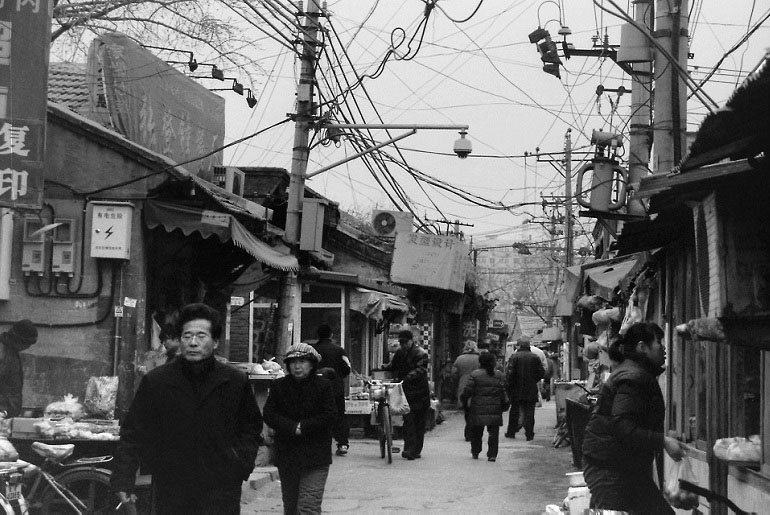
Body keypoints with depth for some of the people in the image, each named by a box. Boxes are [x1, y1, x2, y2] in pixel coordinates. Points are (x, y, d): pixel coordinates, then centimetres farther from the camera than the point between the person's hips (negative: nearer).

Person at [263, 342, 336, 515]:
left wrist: (302, 427, -13)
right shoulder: (278, 386, 7)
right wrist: (292, 427, -16)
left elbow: (329, 416, -7)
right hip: (286, 454, 3)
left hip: (315, 457, -3)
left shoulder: (323, 386, 1)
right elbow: (269, 414, -2)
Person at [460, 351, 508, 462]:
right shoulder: (499, 375, 3)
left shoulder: (474, 375, -4)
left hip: (478, 409, -1)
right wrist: (505, 404, 9)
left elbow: (467, 391, -7)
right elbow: (503, 392, 0)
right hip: (495, 410, 1)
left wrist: (464, 402, 7)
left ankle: (475, 452, 22)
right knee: (493, 433, 5)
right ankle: (492, 454, -2)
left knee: (476, 432, 13)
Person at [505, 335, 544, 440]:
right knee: (529, 412, 4)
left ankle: (511, 432, 16)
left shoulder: (514, 357, -7)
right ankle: (529, 434, 0)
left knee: (515, 411, 11)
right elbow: (541, 373, 1)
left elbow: (510, 374, -13)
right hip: (531, 390, 1)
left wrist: (508, 386, -5)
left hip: (517, 390, -1)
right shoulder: (535, 357, 1)